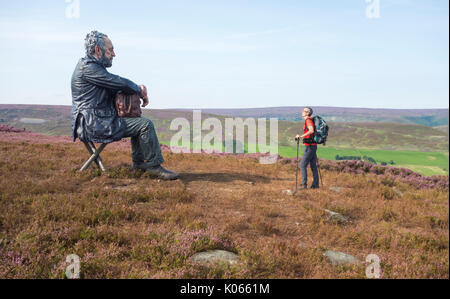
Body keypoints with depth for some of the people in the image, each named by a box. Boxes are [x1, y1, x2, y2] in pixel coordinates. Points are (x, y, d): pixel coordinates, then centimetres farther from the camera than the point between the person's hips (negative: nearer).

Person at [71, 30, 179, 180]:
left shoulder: (94, 66, 19)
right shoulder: (88, 67, -14)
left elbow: (114, 86, 22)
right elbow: (119, 83, -17)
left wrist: (138, 89, 4)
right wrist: (140, 91, 1)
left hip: (95, 122, 11)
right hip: (94, 126, -11)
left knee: (137, 121, 23)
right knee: (145, 124, -15)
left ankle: (139, 162, 22)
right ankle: (154, 165, -5)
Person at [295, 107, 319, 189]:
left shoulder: (308, 120, -14)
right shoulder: (310, 120, 16)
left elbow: (311, 131, -31)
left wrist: (301, 136, -32)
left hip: (309, 146, -10)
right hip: (313, 146, 10)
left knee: (303, 165, -8)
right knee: (313, 166, 10)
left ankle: (304, 184, -8)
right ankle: (315, 184, 13)